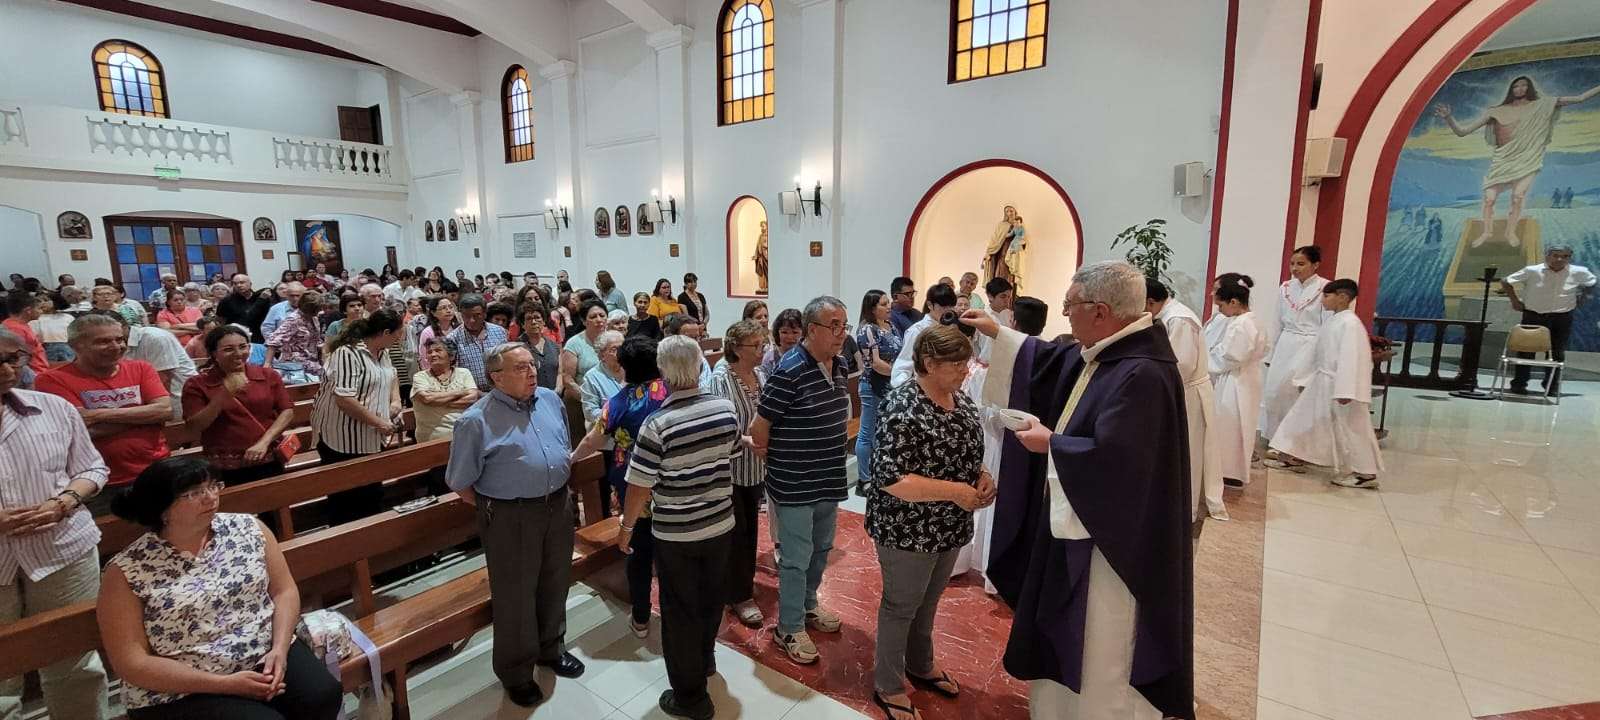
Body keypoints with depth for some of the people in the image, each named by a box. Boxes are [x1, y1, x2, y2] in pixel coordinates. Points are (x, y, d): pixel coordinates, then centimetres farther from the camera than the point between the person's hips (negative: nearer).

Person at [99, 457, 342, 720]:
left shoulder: (247, 528, 1)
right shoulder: (125, 572, -7)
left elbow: (284, 591, 4)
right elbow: (133, 664, -7)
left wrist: (279, 649, -12)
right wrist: (224, 684, -16)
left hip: (266, 655, 3)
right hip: (182, 693, -2)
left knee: (323, 696, -23)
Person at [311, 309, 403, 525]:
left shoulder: (379, 352, 9)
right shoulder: (348, 353, -20)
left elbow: (390, 375, 28)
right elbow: (344, 399, -27)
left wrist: (395, 400, 9)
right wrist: (378, 422, -21)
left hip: (371, 440, 9)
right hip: (344, 442, -9)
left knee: (372, 495, 15)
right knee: (345, 501, 4)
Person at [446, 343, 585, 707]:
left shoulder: (551, 400, 3)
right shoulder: (476, 419, -14)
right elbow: (460, 482, -7)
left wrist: (557, 486, 11)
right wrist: (493, 508, 0)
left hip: (558, 506, 6)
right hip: (510, 517, -5)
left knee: (555, 582, 20)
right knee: (515, 594, 9)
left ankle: (550, 647, 42)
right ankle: (516, 671, 30)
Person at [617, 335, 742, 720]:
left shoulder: (658, 424, -23)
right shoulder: (726, 409, -8)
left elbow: (640, 486, -16)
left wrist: (626, 527, 1)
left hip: (676, 533, -5)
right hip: (721, 523, 5)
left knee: (681, 611, 12)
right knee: (711, 597, 25)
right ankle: (705, 658, 49)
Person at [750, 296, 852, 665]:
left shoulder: (838, 365, 1)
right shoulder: (789, 371, -23)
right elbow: (759, 427, -16)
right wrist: (776, 459, 0)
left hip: (829, 479, 8)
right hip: (795, 485, -8)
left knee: (821, 550, 23)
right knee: (796, 558, 7)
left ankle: (808, 604, 45)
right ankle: (789, 628, 27)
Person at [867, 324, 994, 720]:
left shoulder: (962, 401, 2)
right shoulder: (902, 408, -24)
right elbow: (891, 479, -28)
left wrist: (983, 476, -5)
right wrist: (954, 491, -26)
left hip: (950, 526, 7)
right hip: (908, 529, -7)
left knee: (928, 601, 24)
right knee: (901, 605, 11)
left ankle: (920, 666, 46)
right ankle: (888, 687, 31)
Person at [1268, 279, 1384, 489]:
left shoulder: (1350, 323, -19)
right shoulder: (1331, 322, 9)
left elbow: (1352, 358, -24)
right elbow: (1317, 354, 17)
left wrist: (1345, 391, -27)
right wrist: (1304, 378, 21)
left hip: (1339, 386, -9)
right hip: (1321, 382, 9)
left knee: (1350, 429, 1)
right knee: (1305, 417, 15)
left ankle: (1366, 473, 14)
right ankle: (1294, 457, 26)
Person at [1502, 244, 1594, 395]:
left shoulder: (1579, 272, -1)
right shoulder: (1532, 271, -10)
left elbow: (1591, 284, 20)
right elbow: (1506, 282, -2)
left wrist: (1580, 299, 9)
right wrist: (1515, 300, -5)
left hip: (1562, 318, 3)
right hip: (1533, 315, -3)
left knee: (1557, 353, 8)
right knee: (1526, 350, -1)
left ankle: (1552, 386, 19)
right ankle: (1519, 383, 6)